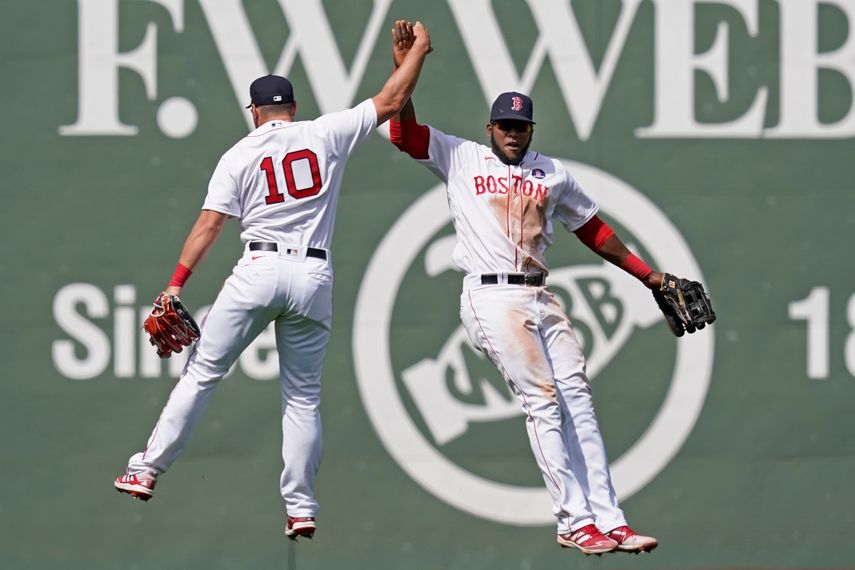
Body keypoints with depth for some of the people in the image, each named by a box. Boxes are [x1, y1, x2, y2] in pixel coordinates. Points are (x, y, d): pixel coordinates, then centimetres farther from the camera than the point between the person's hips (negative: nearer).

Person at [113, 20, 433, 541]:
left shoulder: (240, 156, 6)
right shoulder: (326, 135, 6)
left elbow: (209, 225, -1)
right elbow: (391, 102, 9)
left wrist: (176, 285, -2)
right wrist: (419, 48, 21)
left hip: (259, 272, -1)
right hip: (314, 277, 1)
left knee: (203, 373, 6)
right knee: (303, 396, 9)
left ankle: (149, 469, 5)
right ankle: (301, 508, 4)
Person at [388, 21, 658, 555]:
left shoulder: (553, 173, 18)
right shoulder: (461, 157, 9)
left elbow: (592, 228, 24)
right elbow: (404, 131, 0)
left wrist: (646, 274, 23)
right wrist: (405, 69, -10)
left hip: (542, 300, 5)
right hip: (491, 299, -5)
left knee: (578, 399, -3)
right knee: (542, 400, -13)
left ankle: (608, 519, -5)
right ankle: (575, 521, -15)